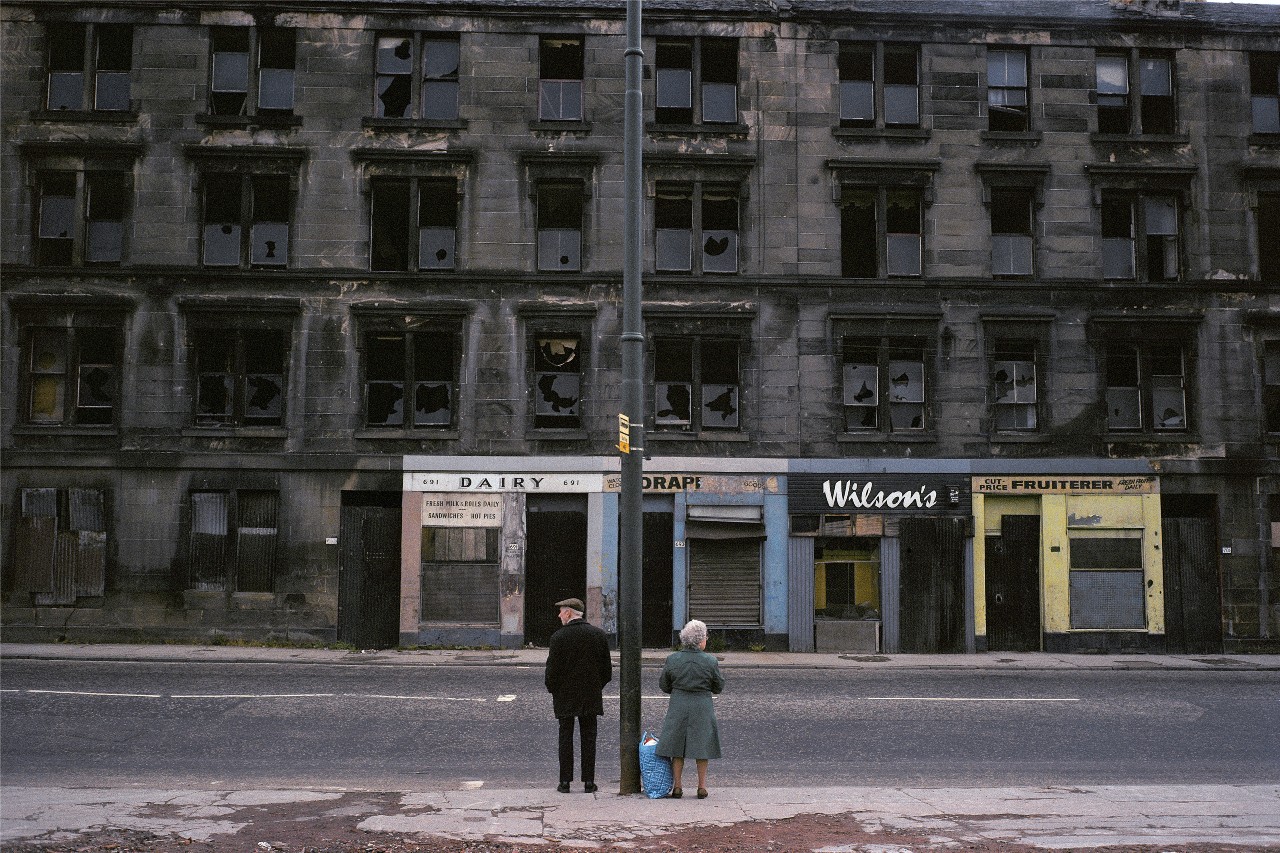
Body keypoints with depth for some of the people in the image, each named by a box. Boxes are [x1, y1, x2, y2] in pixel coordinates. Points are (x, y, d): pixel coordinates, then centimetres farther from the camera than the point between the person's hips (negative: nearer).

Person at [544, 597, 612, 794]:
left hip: (565, 696, -2)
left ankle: (565, 781, 8)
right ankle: (588, 781, 8)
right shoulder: (599, 635, -1)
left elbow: (552, 669, -10)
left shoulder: (559, 637, -12)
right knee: (588, 738, 8)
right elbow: (607, 668, 4)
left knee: (566, 738, 6)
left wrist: (552, 689, 5)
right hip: (591, 696, 2)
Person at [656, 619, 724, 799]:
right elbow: (719, 686, 1)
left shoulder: (672, 660, -5)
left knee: (677, 747, 11)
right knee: (701, 746, 10)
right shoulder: (710, 661, -9)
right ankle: (702, 787, 14)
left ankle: (677, 787, 13)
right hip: (703, 707, -1)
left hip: (678, 705, 1)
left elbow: (663, 685, 4)